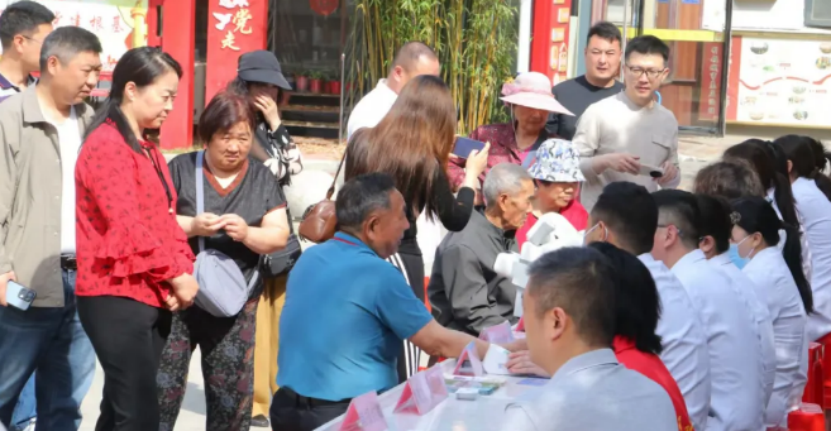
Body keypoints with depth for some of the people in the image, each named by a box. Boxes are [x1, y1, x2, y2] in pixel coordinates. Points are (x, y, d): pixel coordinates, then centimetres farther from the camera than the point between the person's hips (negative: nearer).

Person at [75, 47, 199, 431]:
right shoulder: (107, 146, -13)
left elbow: (165, 218, 16)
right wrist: (175, 275, -14)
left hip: (153, 295, 9)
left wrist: (183, 271, 0)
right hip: (117, 297, -9)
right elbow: (127, 226, -19)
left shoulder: (147, 148, 17)